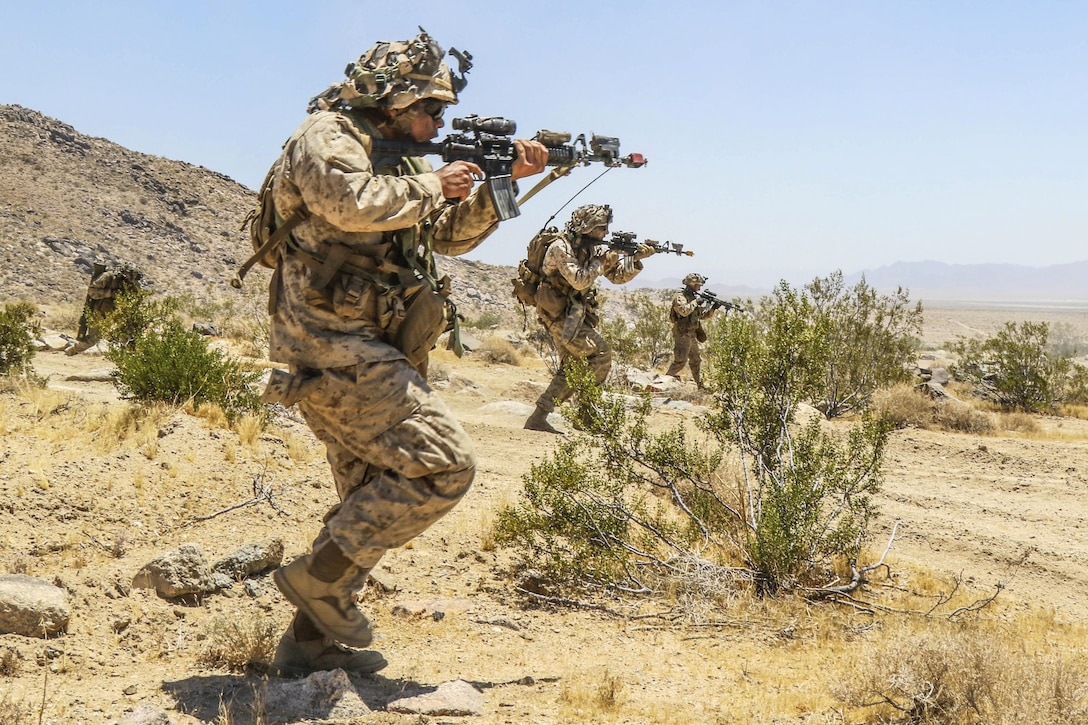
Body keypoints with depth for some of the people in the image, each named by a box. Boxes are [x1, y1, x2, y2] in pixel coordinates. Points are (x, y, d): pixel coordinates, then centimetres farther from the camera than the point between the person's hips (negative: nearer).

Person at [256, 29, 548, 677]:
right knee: (445, 465, -14)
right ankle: (318, 577, -6)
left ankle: (309, 642, 20)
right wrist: (433, 185, -12)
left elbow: (452, 235, 27)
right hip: (336, 348, -10)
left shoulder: (392, 159, 22)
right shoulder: (328, 135, -5)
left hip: (363, 352, 10)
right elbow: (353, 204, -26)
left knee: (375, 500, 14)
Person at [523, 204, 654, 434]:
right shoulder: (560, 247, -16)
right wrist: (601, 262, -18)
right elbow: (578, 280, -26)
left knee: (571, 368, 10)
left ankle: (538, 418, 11)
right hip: (559, 314, -9)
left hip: (572, 316, 9)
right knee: (600, 354, -12)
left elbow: (618, 276, 12)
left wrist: (635, 259, -4)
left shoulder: (592, 247, 10)